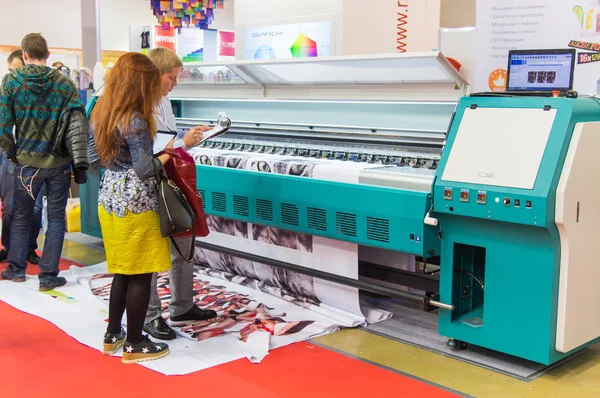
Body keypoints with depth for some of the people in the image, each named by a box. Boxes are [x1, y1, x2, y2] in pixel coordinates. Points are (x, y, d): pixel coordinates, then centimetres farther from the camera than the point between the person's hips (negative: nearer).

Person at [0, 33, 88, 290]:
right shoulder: (65, 83, -3)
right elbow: (77, 125, -10)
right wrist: (80, 164, -8)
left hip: (27, 162, 1)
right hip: (59, 163, 0)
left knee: (21, 216, 18)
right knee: (56, 219, 8)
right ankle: (48, 276, 9)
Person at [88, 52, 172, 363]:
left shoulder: (100, 113, 7)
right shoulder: (135, 121, -19)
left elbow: (93, 160, 12)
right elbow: (144, 169, -21)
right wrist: (165, 156, -5)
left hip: (109, 199, 9)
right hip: (135, 204, -9)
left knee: (122, 272, 18)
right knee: (140, 276, 3)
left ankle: (113, 335, 27)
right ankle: (134, 344, 12)